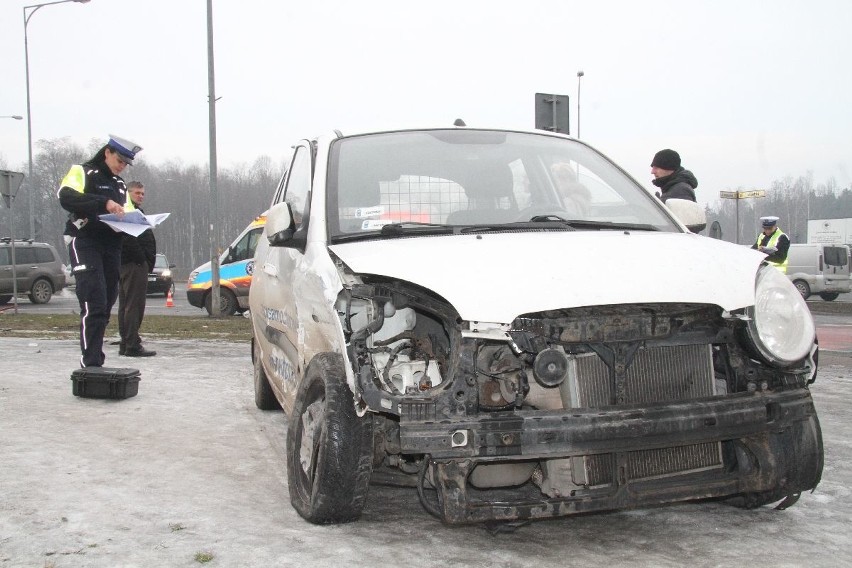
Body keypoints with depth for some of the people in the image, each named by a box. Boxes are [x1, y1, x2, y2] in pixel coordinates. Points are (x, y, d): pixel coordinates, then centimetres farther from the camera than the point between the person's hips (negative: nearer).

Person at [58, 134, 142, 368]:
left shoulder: (119, 184, 23)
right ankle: (91, 362, -17)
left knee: (106, 306, 8)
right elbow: (66, 196, -19)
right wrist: (104, 203, -31)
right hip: (85, 243, -7)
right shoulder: (82, 172, -1)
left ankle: (94, 359, 17)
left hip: (112, 246, 7)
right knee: (94, 305, -17)